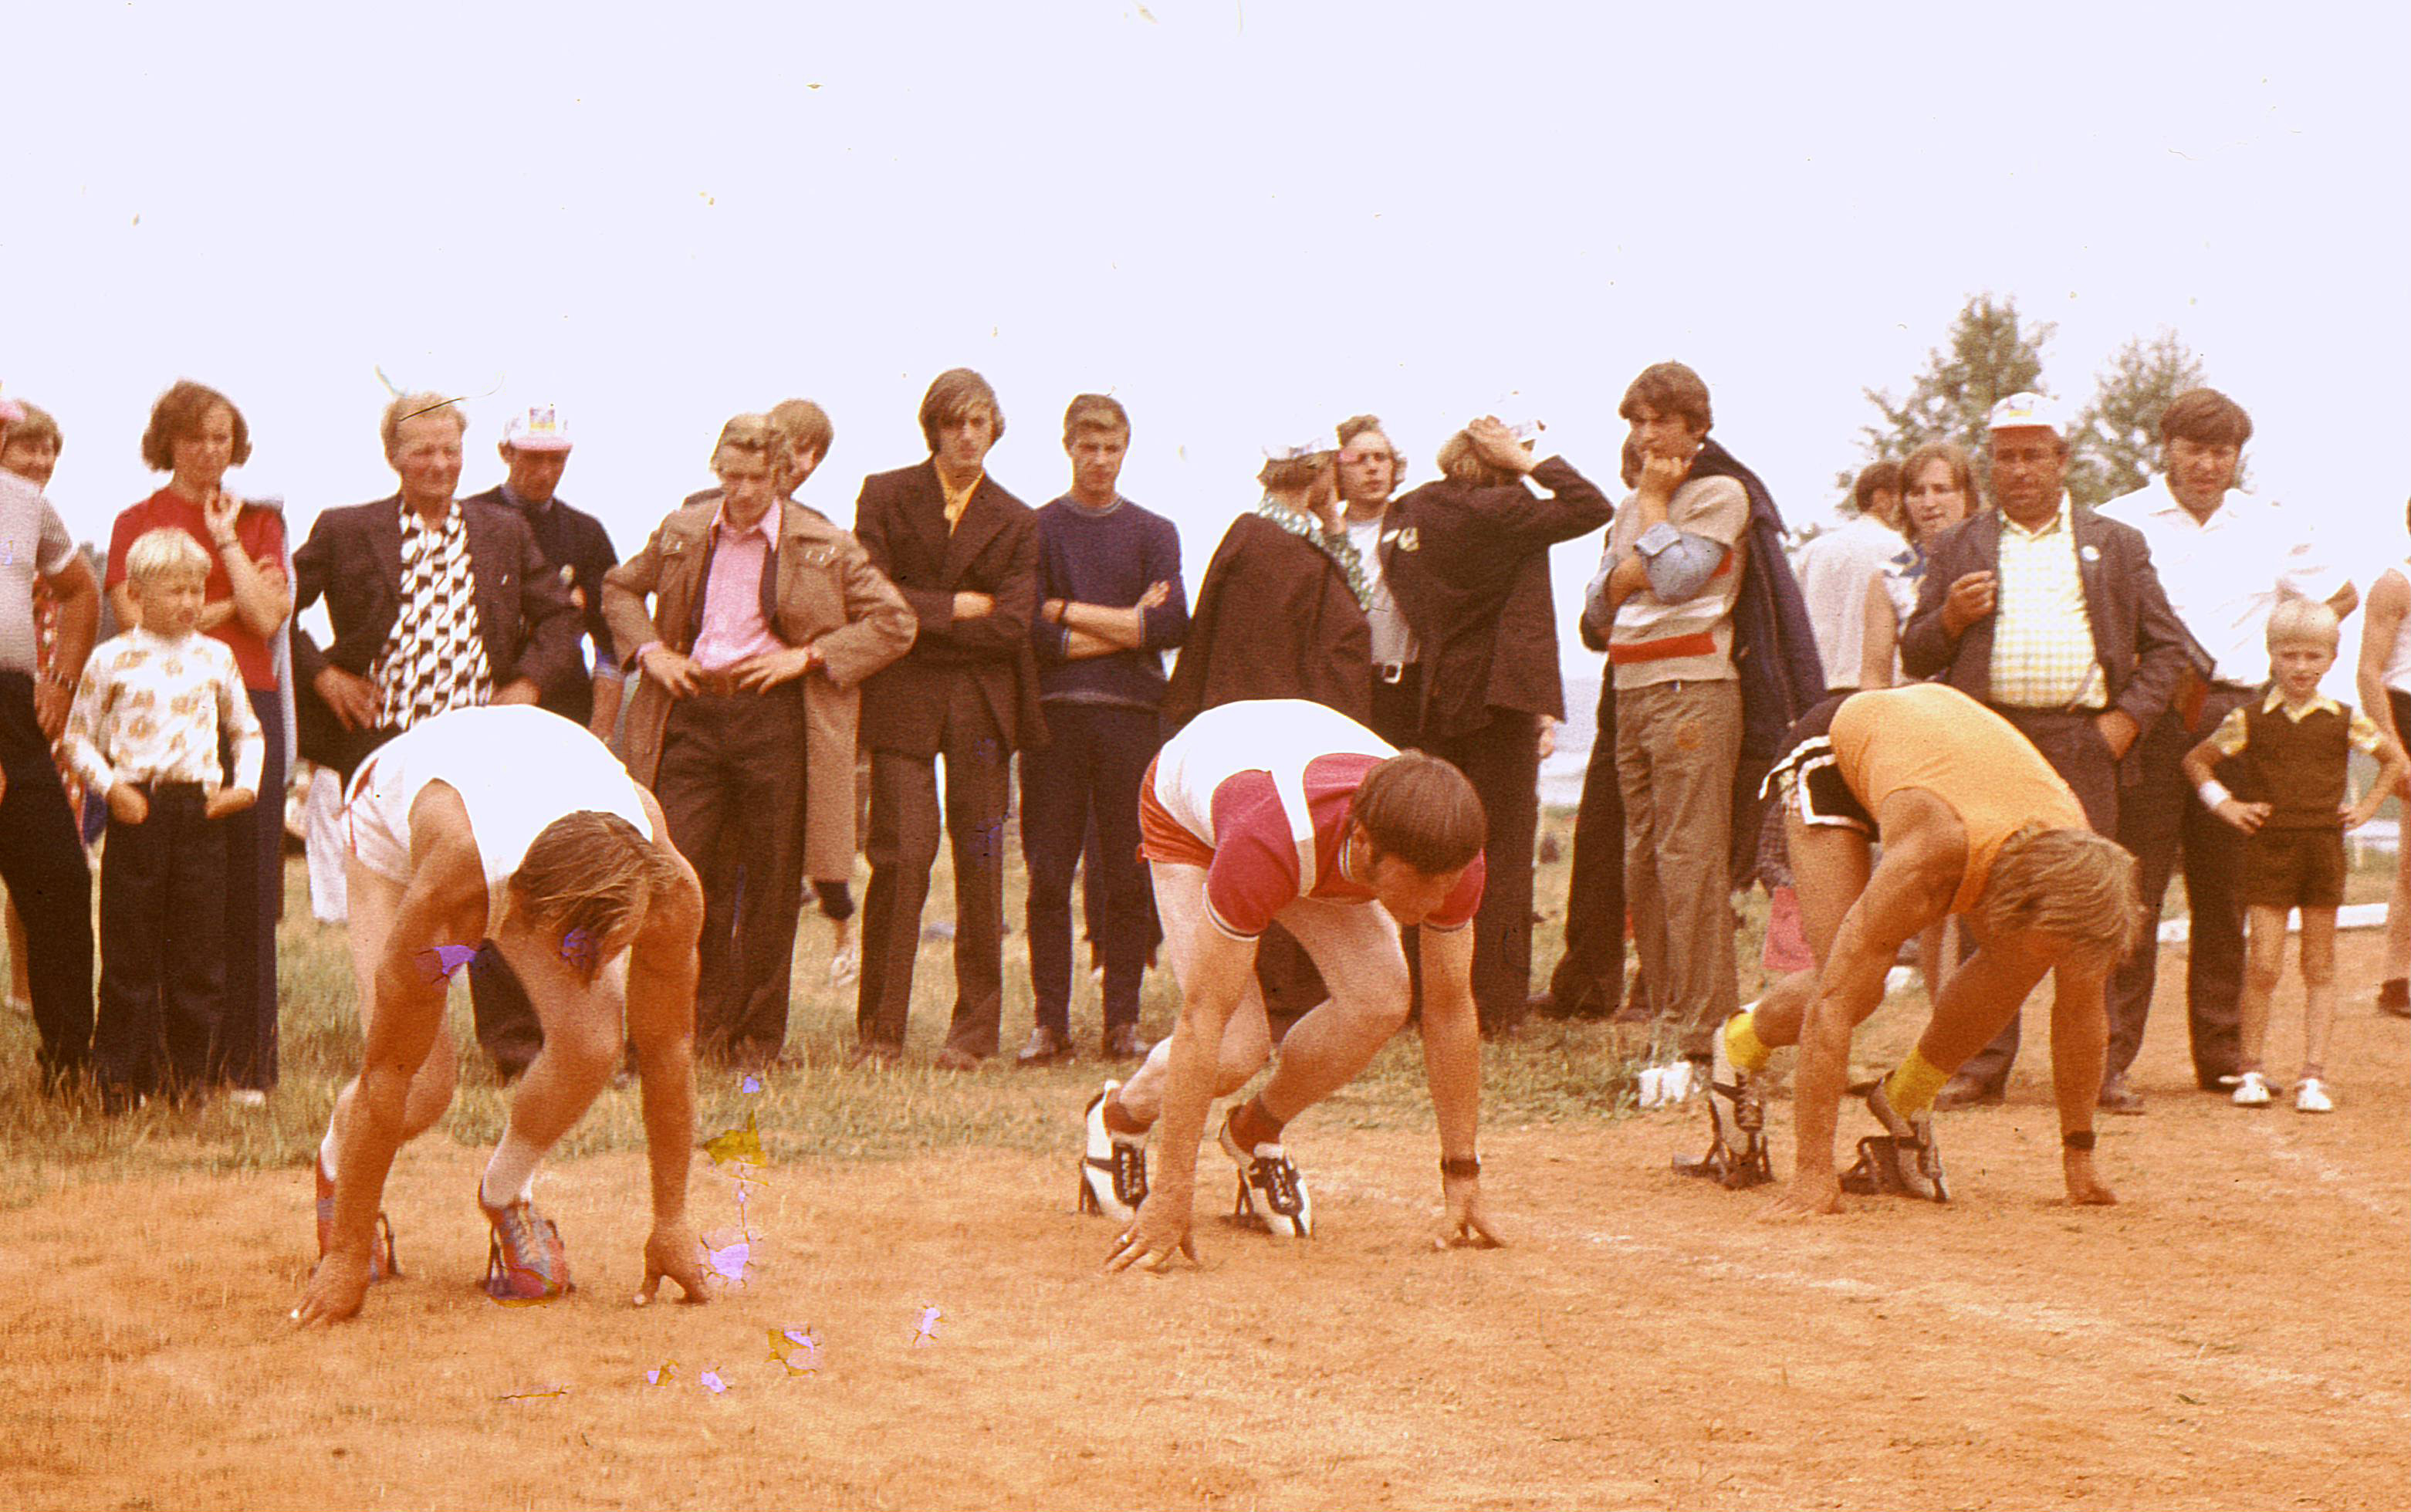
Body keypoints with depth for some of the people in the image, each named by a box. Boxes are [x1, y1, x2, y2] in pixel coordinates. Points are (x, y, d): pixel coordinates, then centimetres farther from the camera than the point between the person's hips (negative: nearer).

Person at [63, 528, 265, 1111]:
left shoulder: (215, 658, 10)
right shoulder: (112, 660, 1)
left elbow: (247, 731, 20)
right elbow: (78, 737, 5)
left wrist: (245, 785, 5)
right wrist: (110, 786, -10)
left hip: (200, 810, 2)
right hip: (138, 810, -2)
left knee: (200, 950, 3)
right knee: (130, 950, 0)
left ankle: (191, 1069, 11)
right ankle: (119, 1074, 7)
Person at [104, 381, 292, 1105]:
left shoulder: (258, 521, 14)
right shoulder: (137, 523, 10)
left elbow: (267, 617, -1)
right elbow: (135, 618, -3)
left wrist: (225, 538, 0)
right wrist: (227, 605, -4)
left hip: (246, 711, 1)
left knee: (247, 886, -2)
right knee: (165, 889, -5)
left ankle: (244, 1062, 1)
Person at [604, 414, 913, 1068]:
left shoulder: (825, 547, 2)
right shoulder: (682, 533, 10)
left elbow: (895, 623, 4)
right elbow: (620, 588, 25)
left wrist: (809, 655, -6)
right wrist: (648, 649, 6)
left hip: (775, 721, -2)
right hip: (690, 715, 2)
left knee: (770, 886, 3)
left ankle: (758, 1037, 14)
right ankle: (698, 1016, 9)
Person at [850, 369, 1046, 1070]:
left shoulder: (1016, 521, 11)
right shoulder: (885, 497, 9)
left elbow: (1012, 624, -1)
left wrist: (920, 621, -4)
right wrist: (958, 606, -5)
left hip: (982, 704, 2)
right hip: (901, 702, -2)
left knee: (980, 861, 0)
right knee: (901, 856, -9)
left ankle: (975, 1029, 8)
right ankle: (880, 1031, -1)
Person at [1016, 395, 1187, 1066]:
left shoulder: (1154, 533, 12)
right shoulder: (1036, 529, 7)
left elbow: (1171, 626, -4)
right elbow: (1031, 633, -4)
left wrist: (1071, 613, -4)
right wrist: (1124, 627, -5)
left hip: (1130, 716, 1)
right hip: (1055, 715, -1)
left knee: (1127, 878, 1)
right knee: (1049, 877, -2)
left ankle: (1123, 1020, 6)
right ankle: (1050, 1021, 3)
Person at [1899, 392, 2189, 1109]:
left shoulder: (2116, 546, 14)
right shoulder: (1957, 550, 15)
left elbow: (2165, 644, 12)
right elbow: (1914, 657, 12)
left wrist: (2128, 716, -2)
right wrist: (1949, 617, -8)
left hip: (2082, 741, 0)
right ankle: (1982, 1062, 3)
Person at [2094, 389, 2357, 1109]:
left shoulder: (2274, 527, 13)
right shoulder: (2120, 524, 3)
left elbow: (2341, 596, 26)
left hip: (2237, 717, 3)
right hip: (2148, 717, -3)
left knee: (2226, 894, 6)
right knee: (2133, 893, -8)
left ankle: (2222, 1055, 14)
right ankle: (2111, 1060, -8)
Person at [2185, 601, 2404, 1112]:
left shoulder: (2344, 720, 3)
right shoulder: (2250, 719, 0)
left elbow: (2394, 758, 19)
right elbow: (2196, 759, 12)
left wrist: (2367, 807, 10)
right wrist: (2224, 804, 3)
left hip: (2324, 849, 2)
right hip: (2268, 849, -2)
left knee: (2319, 969, 4)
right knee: (2263, 965, -6)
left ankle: (2314, 1077, 6)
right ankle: (2249, 1070, 6)